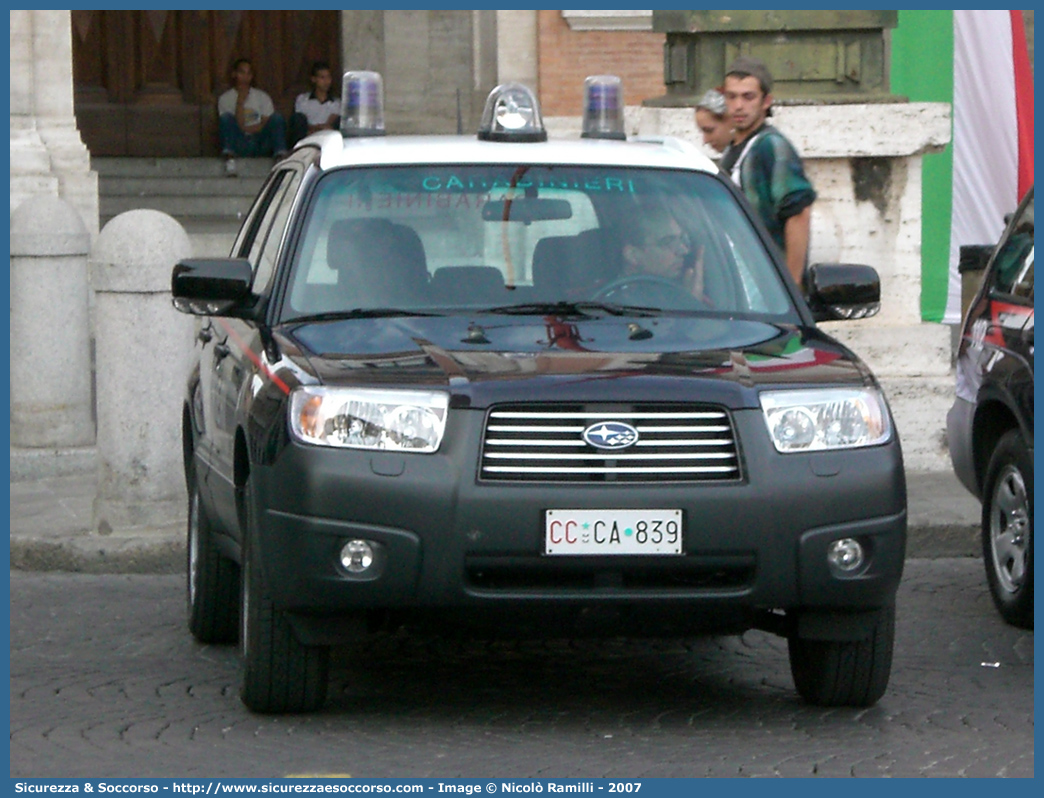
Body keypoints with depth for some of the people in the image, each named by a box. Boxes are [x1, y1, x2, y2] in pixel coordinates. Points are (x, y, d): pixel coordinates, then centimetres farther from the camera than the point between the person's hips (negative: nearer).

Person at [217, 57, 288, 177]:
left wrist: (246, 128, -5)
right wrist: (240, 101, -11)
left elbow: (267, 125, 3)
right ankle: (229, 160, -39)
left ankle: (281, 157, -37)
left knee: (277, 117, -19)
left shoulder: (262, 97, 15)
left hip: (260, 146, 2)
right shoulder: (225, 99, 8)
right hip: (239, 146, -2)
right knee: (226, 117, -25)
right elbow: (238, 125, -5)